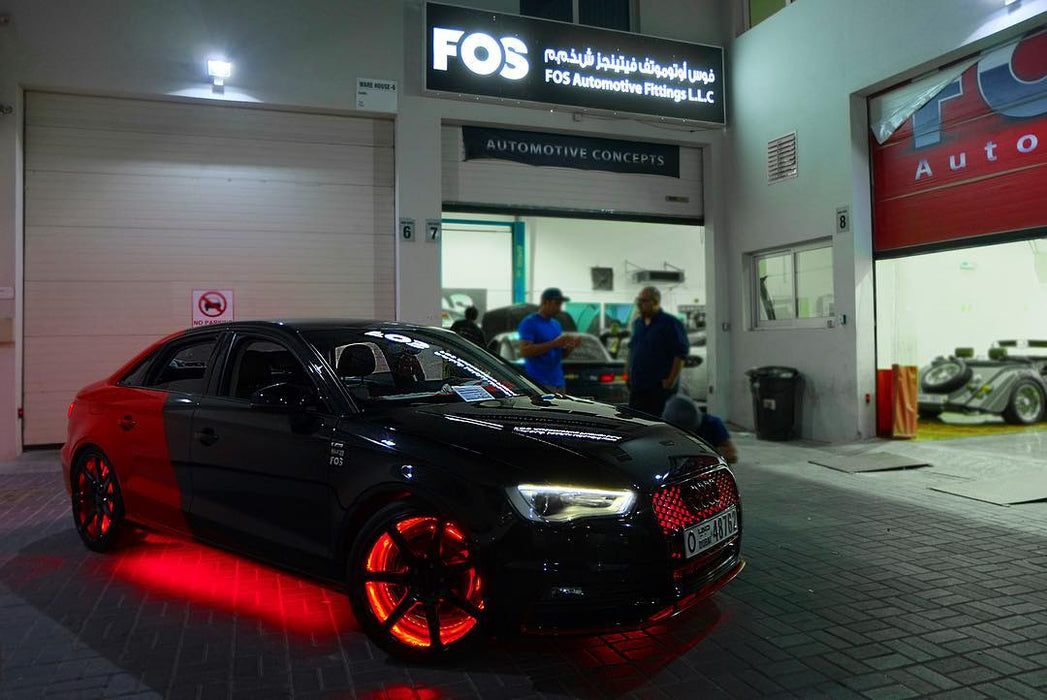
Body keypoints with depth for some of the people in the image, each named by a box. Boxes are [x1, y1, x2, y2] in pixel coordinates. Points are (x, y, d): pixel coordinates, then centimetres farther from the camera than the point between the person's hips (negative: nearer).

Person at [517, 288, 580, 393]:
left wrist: (569, 347, 2)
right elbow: (524, 351, -17)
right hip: (539, 384, -8)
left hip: (559, 383, 8)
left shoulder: (556, 324, 19)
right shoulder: (529, 323, -5)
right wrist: (554, 343, -19)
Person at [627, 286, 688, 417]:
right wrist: (629, 374, 15)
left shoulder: (670, 324, -8)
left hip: (660, 387, -7)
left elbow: (680, 354, -13)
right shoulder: (637, 323, 15)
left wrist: (671, 380, -17)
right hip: (637, 386, 7)